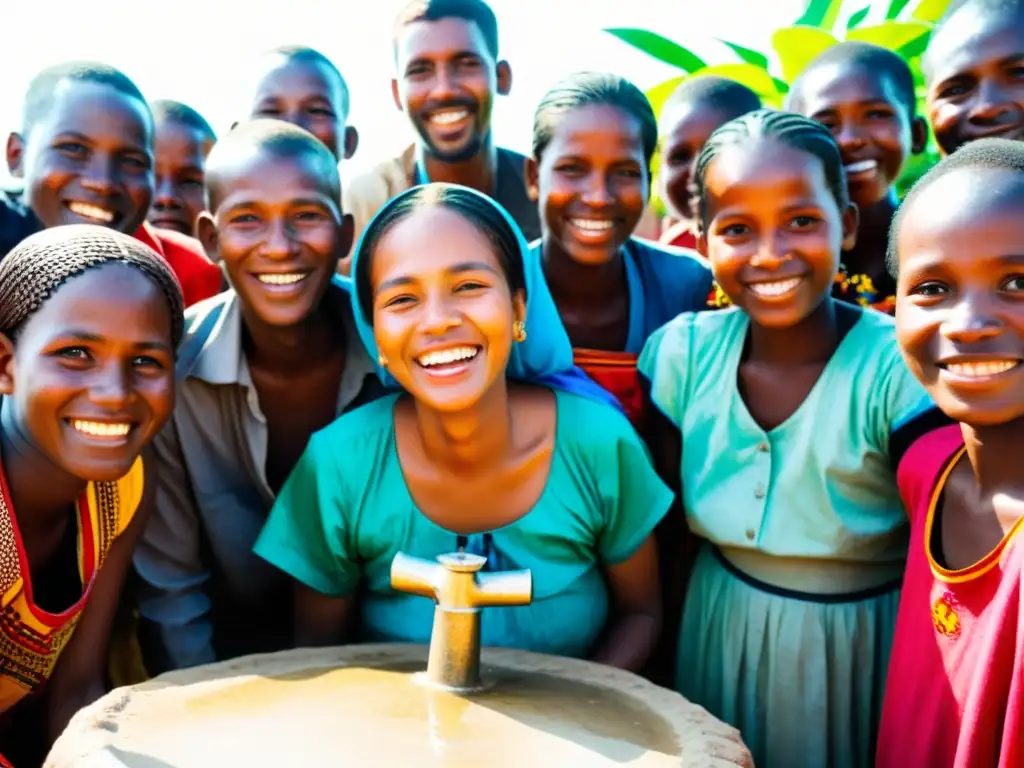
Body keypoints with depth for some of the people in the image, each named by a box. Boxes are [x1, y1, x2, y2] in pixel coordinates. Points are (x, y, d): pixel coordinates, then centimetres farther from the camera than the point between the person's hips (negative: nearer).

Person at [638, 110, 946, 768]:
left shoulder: (899, 369, -21)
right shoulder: (683, 354, -12)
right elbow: (671, 538, -1)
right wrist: (668, 674, 2)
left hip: (867, 656, -2)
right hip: (716, 650, 3)